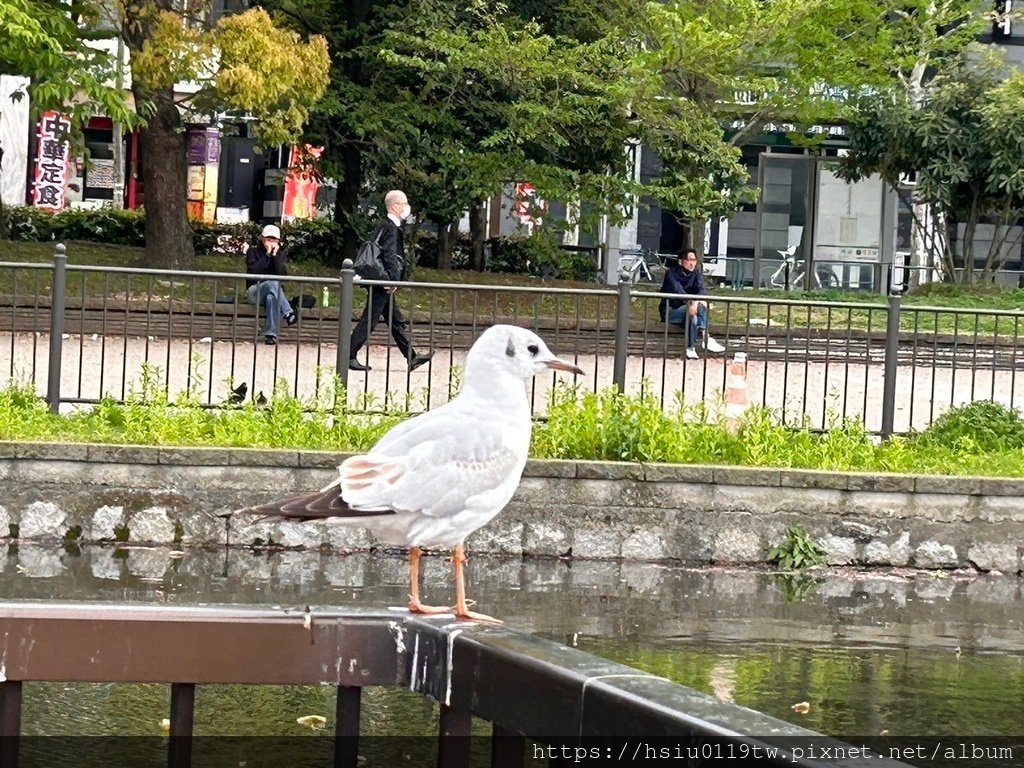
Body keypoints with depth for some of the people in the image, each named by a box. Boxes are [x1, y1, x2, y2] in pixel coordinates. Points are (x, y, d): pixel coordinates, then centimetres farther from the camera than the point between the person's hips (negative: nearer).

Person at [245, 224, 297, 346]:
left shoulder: (280, 253, 10)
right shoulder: (253, 251, 3)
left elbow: (282, 275, -6)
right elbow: (252, 271, -15)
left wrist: (275, 256, -13)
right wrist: (267, 255, -15)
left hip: (272, 290, 2)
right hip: (254, 290, -2)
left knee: (271, 298, -38)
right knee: (272, 284, -37)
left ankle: (271, 334, -46)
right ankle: (287, 313, -42)